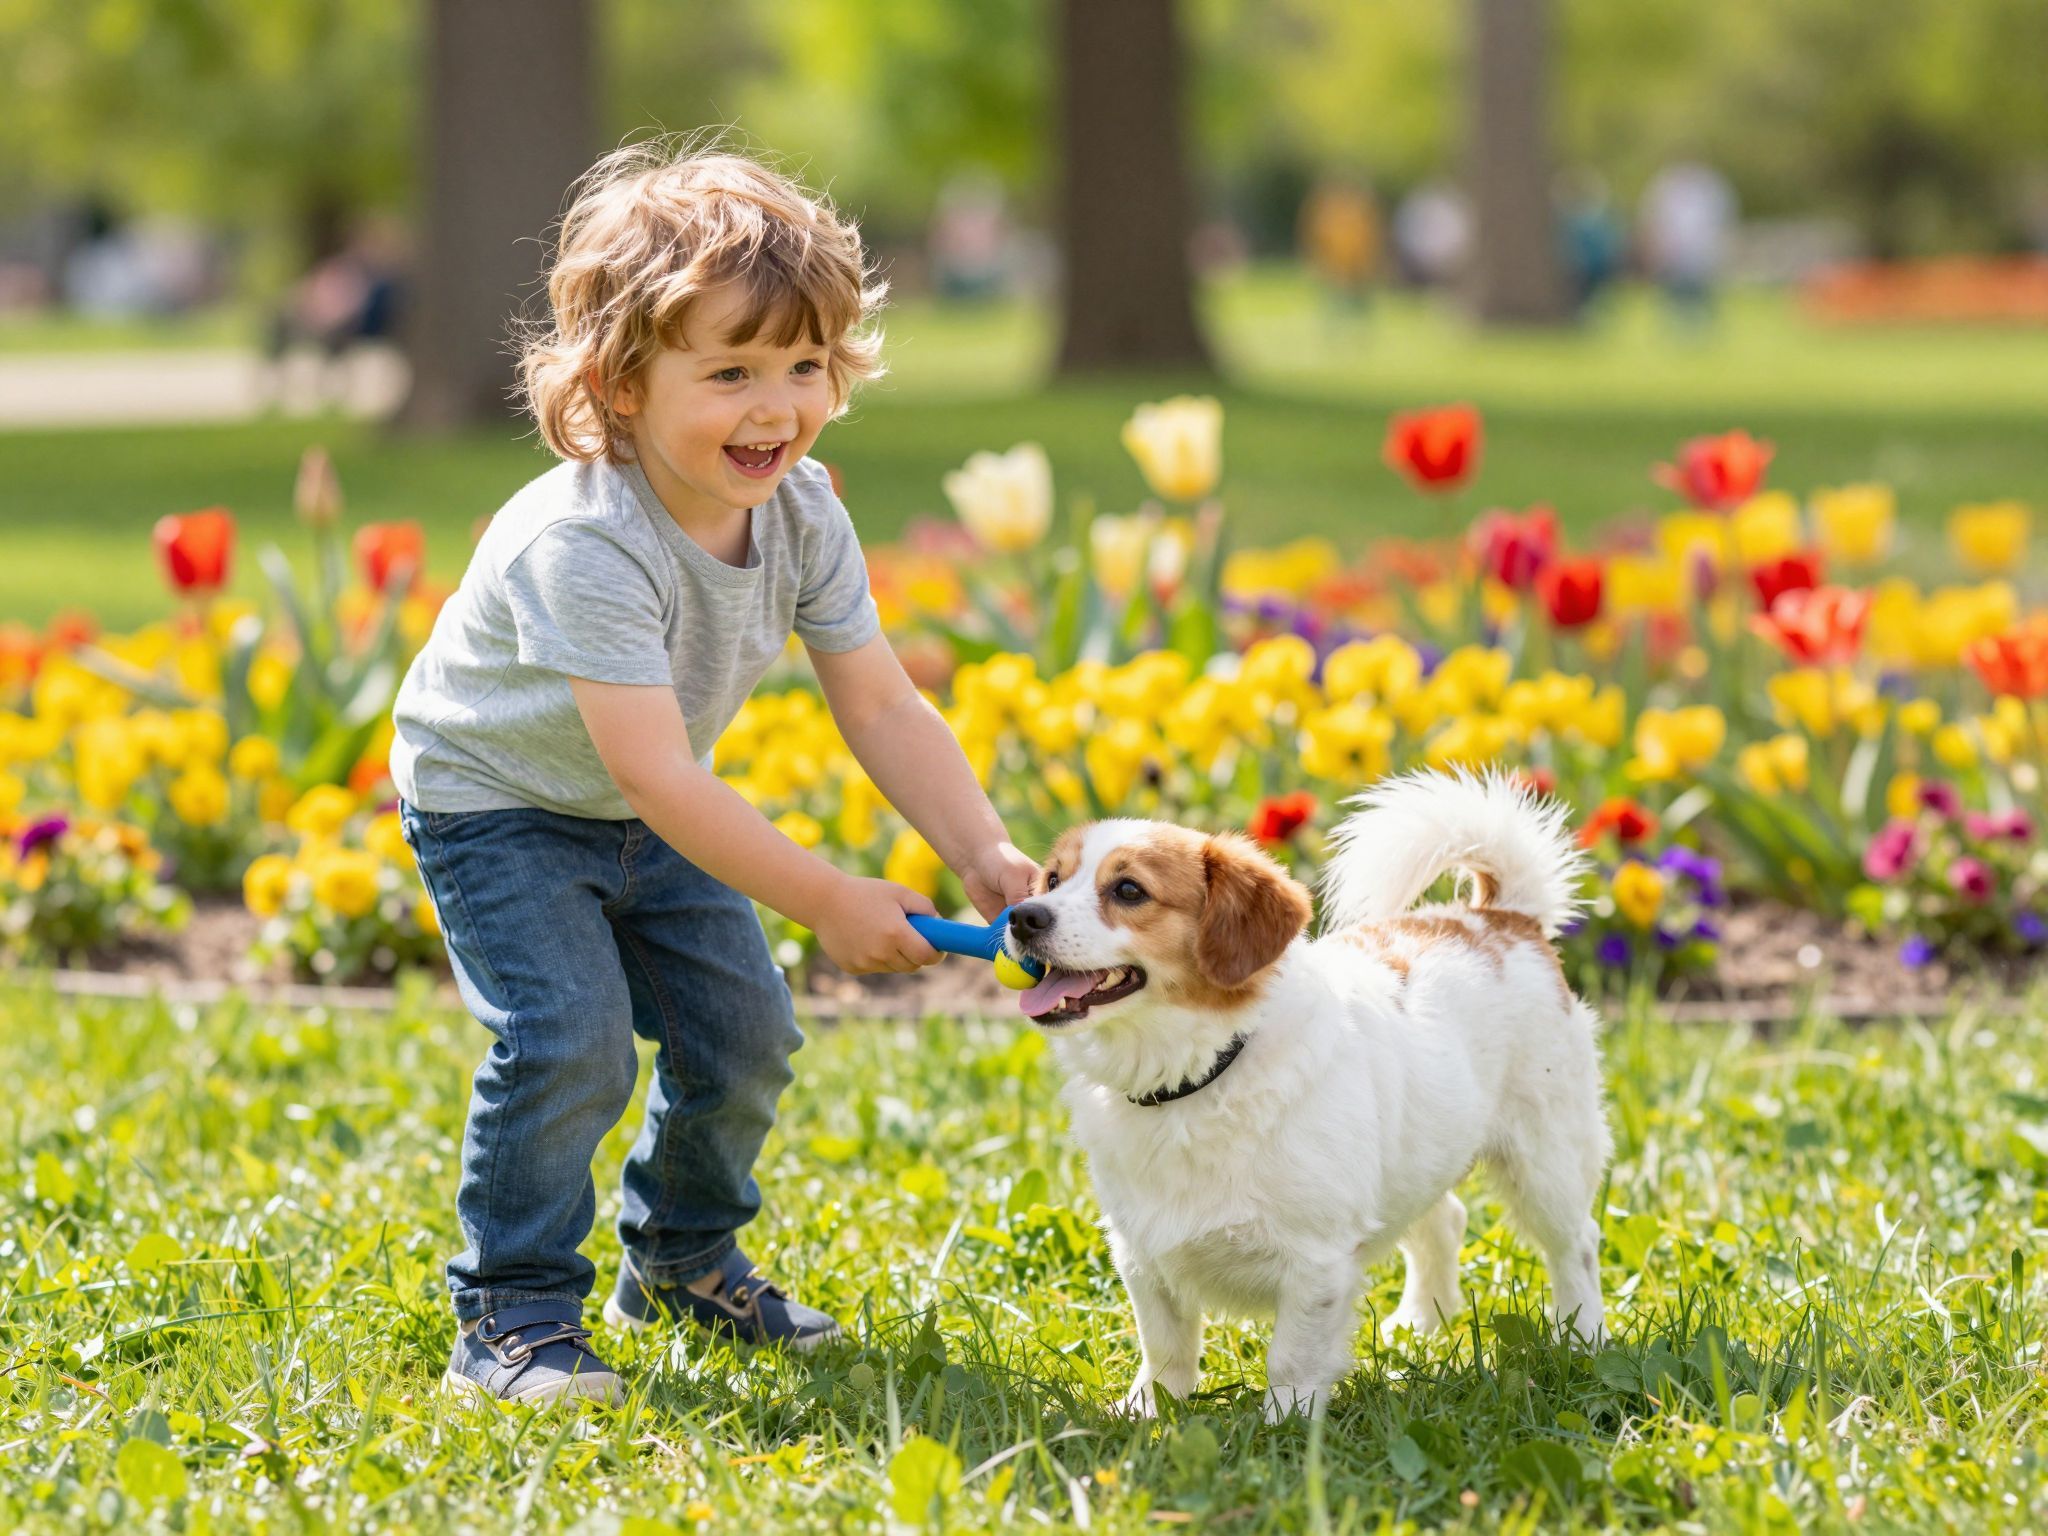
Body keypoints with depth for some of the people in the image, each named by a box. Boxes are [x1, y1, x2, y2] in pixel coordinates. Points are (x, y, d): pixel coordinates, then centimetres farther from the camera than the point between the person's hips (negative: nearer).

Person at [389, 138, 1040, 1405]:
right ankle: (514, 1316, -5)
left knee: (744, 1030, 6)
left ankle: (685, 1256, 31)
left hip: (650, 813, 7)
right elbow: (658, 777, -39)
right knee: (568, 1042, -21)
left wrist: (984, 851, -26)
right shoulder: (583, 545, -38)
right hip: (500, 802, -7)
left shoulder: (803, 515, -15)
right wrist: (829, 902, -37)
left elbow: (883, 706, -11)